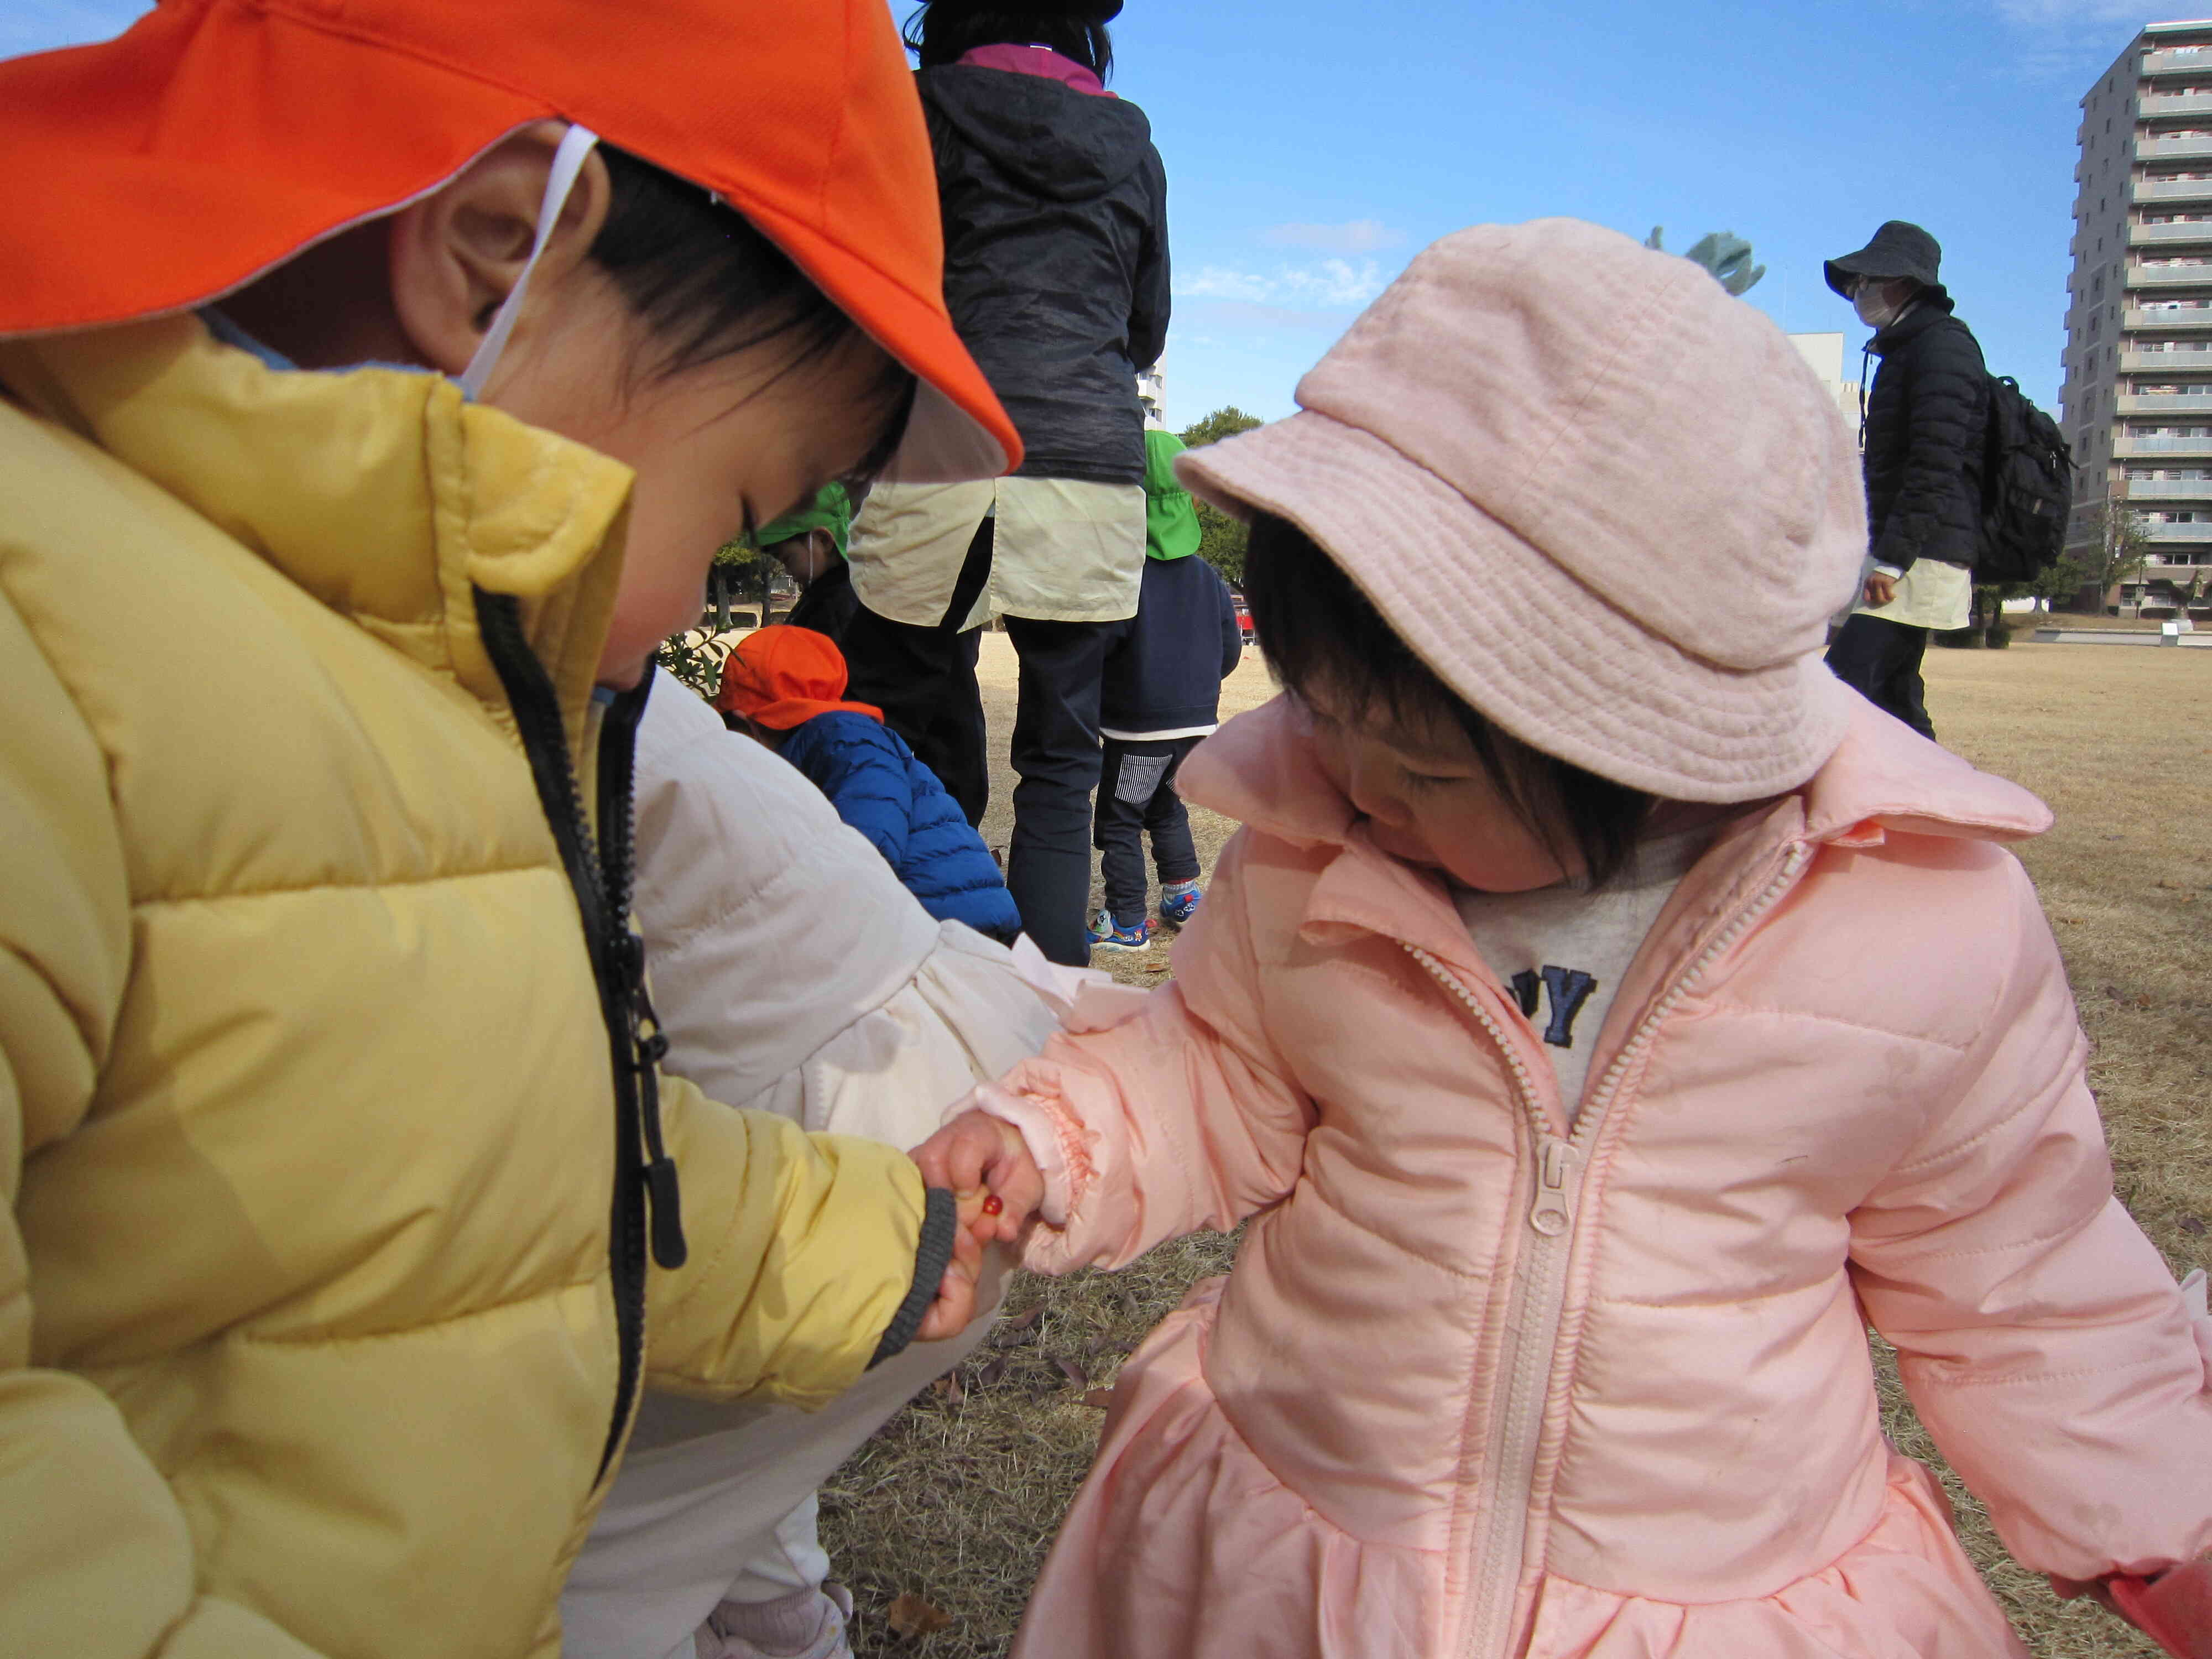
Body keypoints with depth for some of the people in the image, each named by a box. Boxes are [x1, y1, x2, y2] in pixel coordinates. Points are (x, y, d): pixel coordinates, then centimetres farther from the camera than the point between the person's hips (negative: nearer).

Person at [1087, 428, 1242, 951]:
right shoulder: (1207, 576, 5)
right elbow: (1230, 647, 10)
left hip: (1138, 722, -7)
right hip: (1197, 718, 7)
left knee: (1119, 817, 4)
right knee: (1165, 804, 26)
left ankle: (1126, 922, 6)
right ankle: (1184, 897, 29)